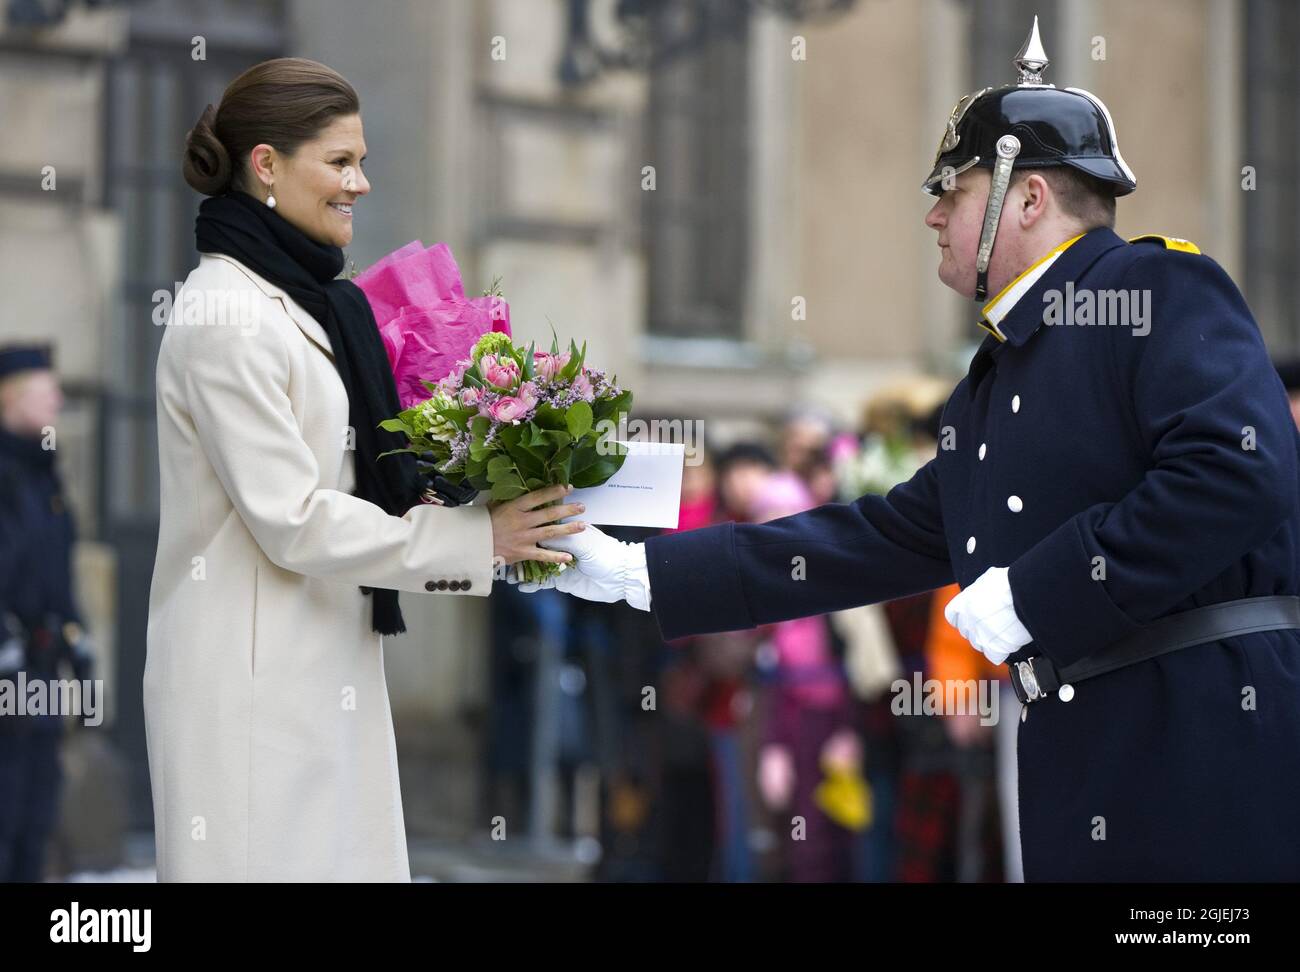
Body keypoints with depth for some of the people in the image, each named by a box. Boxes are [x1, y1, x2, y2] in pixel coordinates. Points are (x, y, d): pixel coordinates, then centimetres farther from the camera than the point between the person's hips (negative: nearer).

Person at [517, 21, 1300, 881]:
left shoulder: (1160, 289, -6)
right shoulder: (993, 387, 21)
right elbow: (878, 542, 21)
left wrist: (1032, 593, -15)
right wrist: (635, 574, 18)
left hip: (1216, 761, -8)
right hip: (1089, 780, 8)